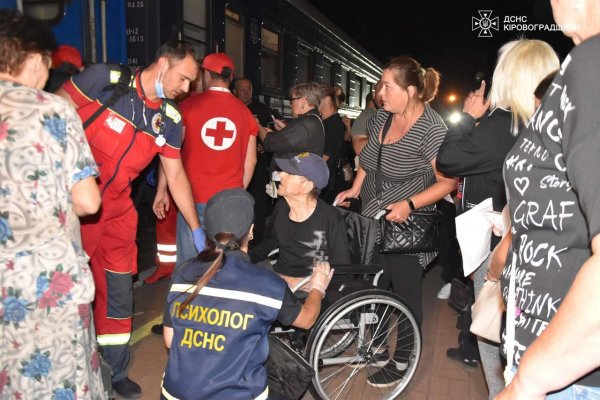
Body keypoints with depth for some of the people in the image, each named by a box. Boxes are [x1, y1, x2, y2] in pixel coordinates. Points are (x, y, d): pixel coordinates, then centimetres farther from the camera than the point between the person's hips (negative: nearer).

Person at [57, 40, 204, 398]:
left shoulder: (171, 120, -1)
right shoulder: (104, 80, -14)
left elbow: (176, 175, 4)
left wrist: (197, 229, 4)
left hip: (116, 208, 4)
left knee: (119, 292, 9)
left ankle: (115, 371, 29)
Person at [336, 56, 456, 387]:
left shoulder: (431, 128, -16)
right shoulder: (382, 117, 4)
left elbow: (447, 181, -16)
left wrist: (410, 204, -25)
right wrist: (354, 189, 8)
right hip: (374, 222, 7)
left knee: (405, 294, 6)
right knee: (374, 286, 18)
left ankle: (401, 362, 23)